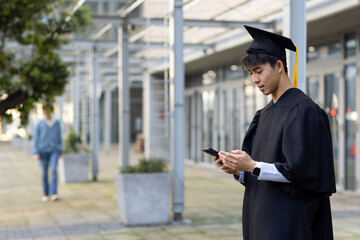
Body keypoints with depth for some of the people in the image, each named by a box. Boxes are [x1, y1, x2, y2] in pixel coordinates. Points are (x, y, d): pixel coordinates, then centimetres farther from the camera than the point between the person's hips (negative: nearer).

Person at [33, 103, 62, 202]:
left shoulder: (57, 123, 5)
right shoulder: (39, 124, 0)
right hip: (43, 151, 0)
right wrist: (36, 152, -8)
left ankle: (54, 193, -19)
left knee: (54, 170, -16)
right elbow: (36, 138, -1)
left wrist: (60, 152, 10)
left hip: (54, 151, 0)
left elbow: (59, 137, 11)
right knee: (44, 173, 5)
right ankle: (46, 194, 18)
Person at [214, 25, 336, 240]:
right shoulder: (265, 115, 14)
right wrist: (238, 170, -3)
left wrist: (253, 166, -22)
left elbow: (301, 171, -18)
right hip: (262, 220, 8)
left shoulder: (304, 110, -11)